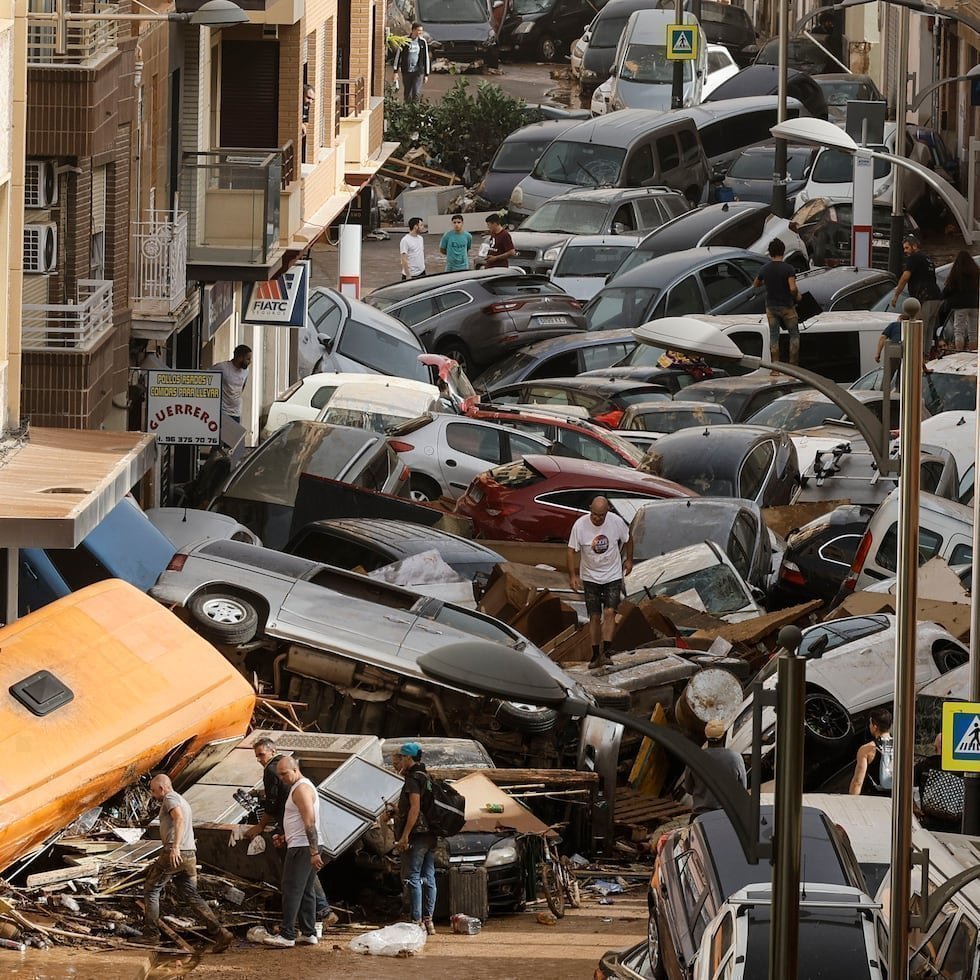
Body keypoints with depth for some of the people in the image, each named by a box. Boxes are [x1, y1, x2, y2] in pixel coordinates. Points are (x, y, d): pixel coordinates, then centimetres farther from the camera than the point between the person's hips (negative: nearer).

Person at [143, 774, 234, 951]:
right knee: (191, 896, 7)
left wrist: (175, 847, -36)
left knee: (151, 890, 7)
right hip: (190, 855, 9)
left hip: (174, 854, -9)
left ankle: (151, 935, 7)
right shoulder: (183, 801, 25)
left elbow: (179, 818, -25)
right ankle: (219, 933, -6)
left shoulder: (170, 798, -5)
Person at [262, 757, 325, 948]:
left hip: (302, 847, -11)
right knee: (306, 891, 12)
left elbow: (310, 821, -22)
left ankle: (286, 935, -12)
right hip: (309, 847, 11)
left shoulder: (301, 789, -14)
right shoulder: (300, 787, 20)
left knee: (292, 890, -10)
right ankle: (308, 933, 14)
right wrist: (284, 836, 27)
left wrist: (314, 852, -26)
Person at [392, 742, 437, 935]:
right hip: (430, 836, 9)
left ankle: (417, 921, -11)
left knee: (413, 878, -7)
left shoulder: (413, 780, -11)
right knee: (428, 878, 10)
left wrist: (404, 836, -22)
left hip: (416, 835, -9)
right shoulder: (426, 779, 17)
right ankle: (428, 921, 12)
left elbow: (415, 808, -20)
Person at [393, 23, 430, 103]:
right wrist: (395, 71, -1)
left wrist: (426, 74, 9)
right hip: (406, 72, 0)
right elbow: (398, 56, 3)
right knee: (408, 95, 7)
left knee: (417, 94, -12)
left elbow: (426, 58, 10)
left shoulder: (423, 42, 3)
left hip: (418, 72, 0)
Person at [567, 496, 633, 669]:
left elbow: (627, 539, 9)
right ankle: (595, 655, 12)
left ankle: (605, 653, -17)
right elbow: (572, 551, -8)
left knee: (609, 612, -14)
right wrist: (573, 576, -14)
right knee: (594, 616, 3)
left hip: (613, 576, 0)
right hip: (590, 577, 0)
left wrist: (629, 560, 16)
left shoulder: (617, 522, -13)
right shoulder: (580, 525, -16)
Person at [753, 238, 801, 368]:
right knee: (794, 335, 8)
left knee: (774, 336, 8)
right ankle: (793, 366, 4)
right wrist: (797, 296, -4)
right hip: (786, 306, -4)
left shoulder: (764, 269, -1)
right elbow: (793, 288, -24)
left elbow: (756, 284, 14)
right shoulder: (788, 269, -15)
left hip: (771, 306, 4)